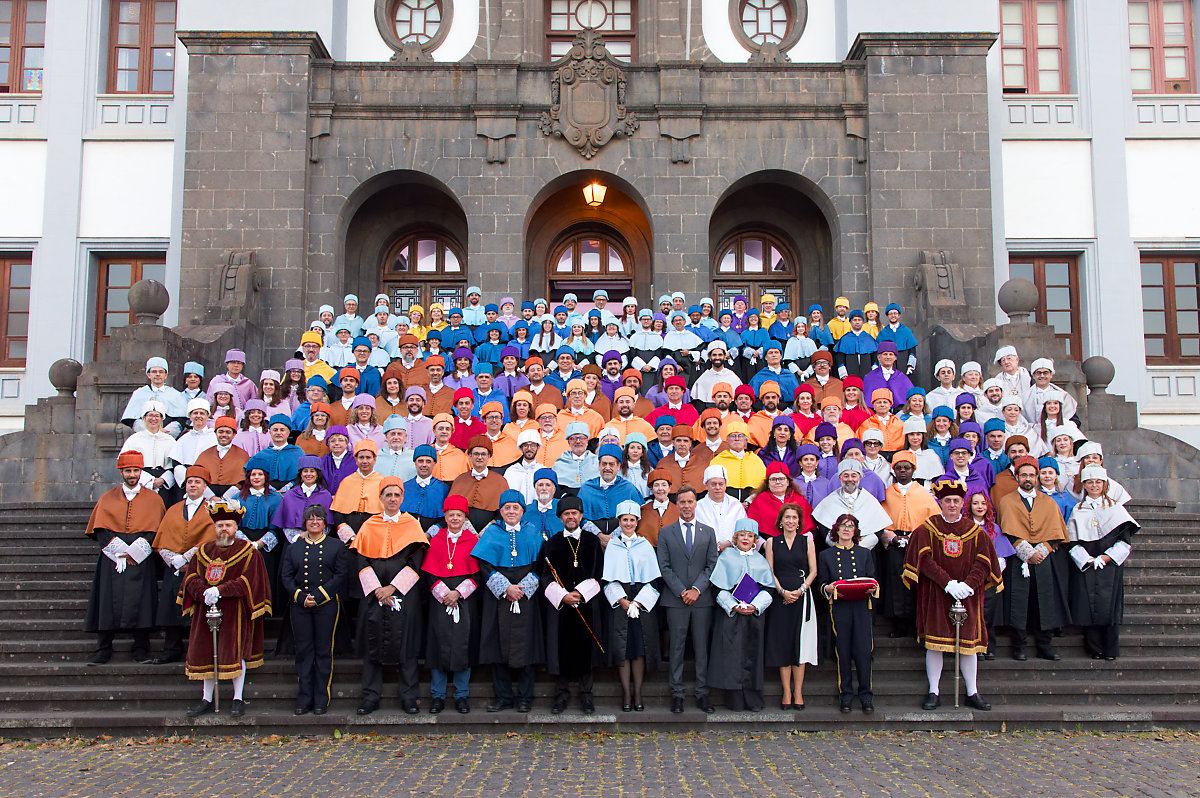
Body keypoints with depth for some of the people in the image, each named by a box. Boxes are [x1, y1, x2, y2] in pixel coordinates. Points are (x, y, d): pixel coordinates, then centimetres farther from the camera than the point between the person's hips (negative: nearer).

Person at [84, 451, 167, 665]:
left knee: (139, 601, -5)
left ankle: (141, 649, 3)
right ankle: (104, 649, 4)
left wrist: (132, 552, -11)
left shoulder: (153, 499, 10)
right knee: (109, 601, -4)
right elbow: (100, 530, 4)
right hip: (112, 558, 1)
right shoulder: (108, 498, 13)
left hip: (141, 560, -1)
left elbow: (154, 531, 1)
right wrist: (118, 551, -10)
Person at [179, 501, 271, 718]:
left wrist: (220, 590, -20)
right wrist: (204, 592, -15)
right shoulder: (203, 551, 13)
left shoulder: (247, 551, -1)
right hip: (206, 610, 4)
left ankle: (238, 699, 6)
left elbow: (249, 580, -11)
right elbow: (191, 577, 5)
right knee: (205, 653, 6)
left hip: (234, 612, -4)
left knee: (234, 651, -4)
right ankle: (206, 700, 15)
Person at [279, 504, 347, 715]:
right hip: (299, 605, 2)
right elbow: (286, 577, 7)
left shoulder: (336, 546, 7)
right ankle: (304, 700, 11)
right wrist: (301, 596, -9)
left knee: (323, 651, 0)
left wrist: (318, 596, -12)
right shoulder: (294, 548, 14)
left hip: (327, 604, -2)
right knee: (303, 651, 3)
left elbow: (340, 576, -2)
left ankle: (322, 700, 7)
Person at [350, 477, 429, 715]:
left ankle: (409, 696, 6)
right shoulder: (369, 526, 9)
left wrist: (393, 587, -12)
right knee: (372, 643, 1)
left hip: (404, 593, -1)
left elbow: (416, 561, -3)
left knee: (406, 642, -3)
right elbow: (361, 560, 3)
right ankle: (371, 696, 10)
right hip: (373, 593, 2)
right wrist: (376, 589, -10)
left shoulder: (412, 524, 5)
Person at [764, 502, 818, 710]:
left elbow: (813, 571, 5)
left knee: (800, 642, -1)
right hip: (780, 597, 0)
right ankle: (787, 692, 5)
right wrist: (782, 591, -11)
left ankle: (798, 693, 5)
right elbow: (769, 572, 3)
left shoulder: (807, 541, 8)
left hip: (802, 597, 0)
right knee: (782, 642, 0)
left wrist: (800, 590, -9)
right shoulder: (772, 542, 8)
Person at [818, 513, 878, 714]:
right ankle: (845, 695, 10)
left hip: (861, 606, 1)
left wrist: (873, 588, -7)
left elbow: (872, 580, 14)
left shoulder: (864, 554, 15)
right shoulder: (826, 555, 12)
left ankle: (866, 695, 5)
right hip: (839, 607, 0)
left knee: (863, 650, -6)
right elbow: (821, 583, 12)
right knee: (843, 652, -1)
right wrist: (828, 588, -10)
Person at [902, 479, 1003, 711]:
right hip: (935, 595, -1)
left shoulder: (975, 531, 7)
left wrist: (968, 584, -16)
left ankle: (972, 693, 14)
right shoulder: (927, 529, 2)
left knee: (968, 641, 3)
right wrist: (948, 583, -19)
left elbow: (983, 562, 1)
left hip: (967, 595, 1)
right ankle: (933, 692, 7)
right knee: (934, 642, -2)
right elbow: (925, 559, -9)